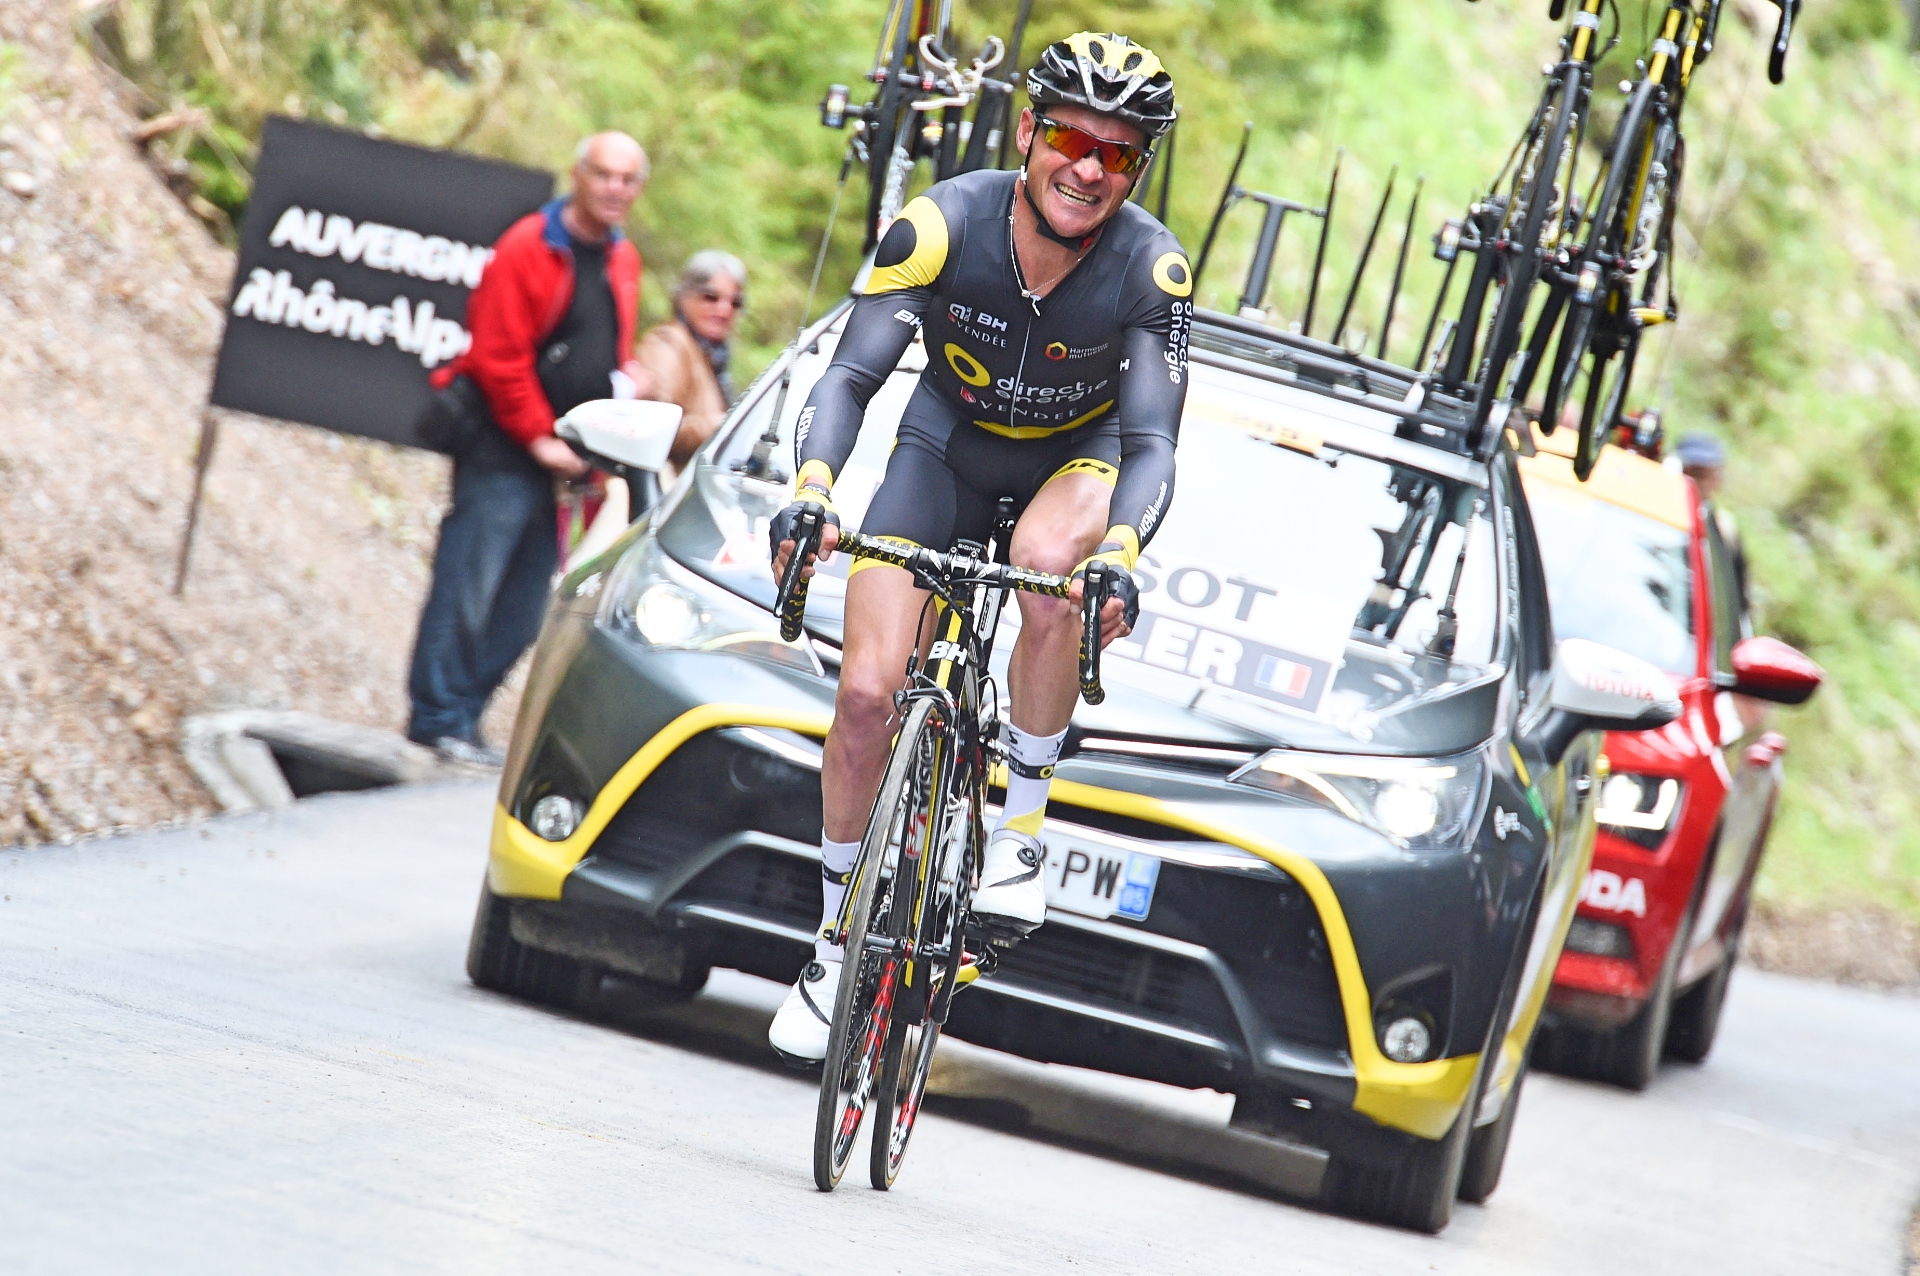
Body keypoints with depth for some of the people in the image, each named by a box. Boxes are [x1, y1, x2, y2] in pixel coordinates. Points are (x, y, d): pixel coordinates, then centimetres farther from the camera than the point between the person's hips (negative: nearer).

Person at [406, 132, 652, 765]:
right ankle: (438, 718, -4)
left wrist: (628, 379, 4)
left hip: (564, 456, 8)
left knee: (522, 606, 6)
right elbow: (498, 355, -13)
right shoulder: (528, 248, -10)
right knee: (469, 587, -9)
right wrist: (539, 438, -13)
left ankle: (465, 715, 12)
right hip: (507, 450, -8)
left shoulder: (622, 261, 14)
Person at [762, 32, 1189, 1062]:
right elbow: (849, 376, -29)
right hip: (947, 444, 1)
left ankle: (1021, 824, -18)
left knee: (1049, 563, -38)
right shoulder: (945, 224, -27)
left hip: (1076, 457, -1)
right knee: (867, 693, -10)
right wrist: (811, 487, -48)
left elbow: (1151, 442, -30)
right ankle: (836, 942, 11)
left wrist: (1119, 553, -50)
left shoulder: (1151, 270, -26)